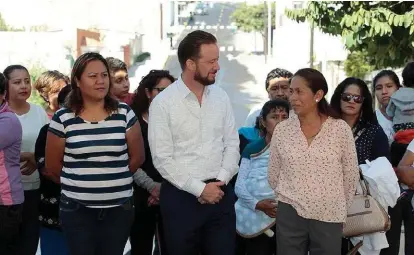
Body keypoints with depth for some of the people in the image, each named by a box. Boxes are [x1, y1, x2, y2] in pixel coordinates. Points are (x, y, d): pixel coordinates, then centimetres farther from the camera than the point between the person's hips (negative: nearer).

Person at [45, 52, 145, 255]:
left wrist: (115, 180, 11)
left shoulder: (124, 113, 0)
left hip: (119, 207, 1)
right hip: (77, 209, -1)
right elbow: (51, 167, 5)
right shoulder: (63, 118, -4)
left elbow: (137, 157, 8)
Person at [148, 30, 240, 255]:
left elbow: (232, 144, 8)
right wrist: (199, 189, -12)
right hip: (181, 196, -3)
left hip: (220, 194, 4)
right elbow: (162, 158, -10)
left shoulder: (221, 97, 5)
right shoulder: (163, 103, -8)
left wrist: (221, 180, -7)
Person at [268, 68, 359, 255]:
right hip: (289, 215, 1)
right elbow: (273, 174, 9)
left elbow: (351, 175, 3)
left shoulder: (340, 129, -5)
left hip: (329, 217, -1)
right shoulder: (282, 129, -1)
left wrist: (339, 207, 10)